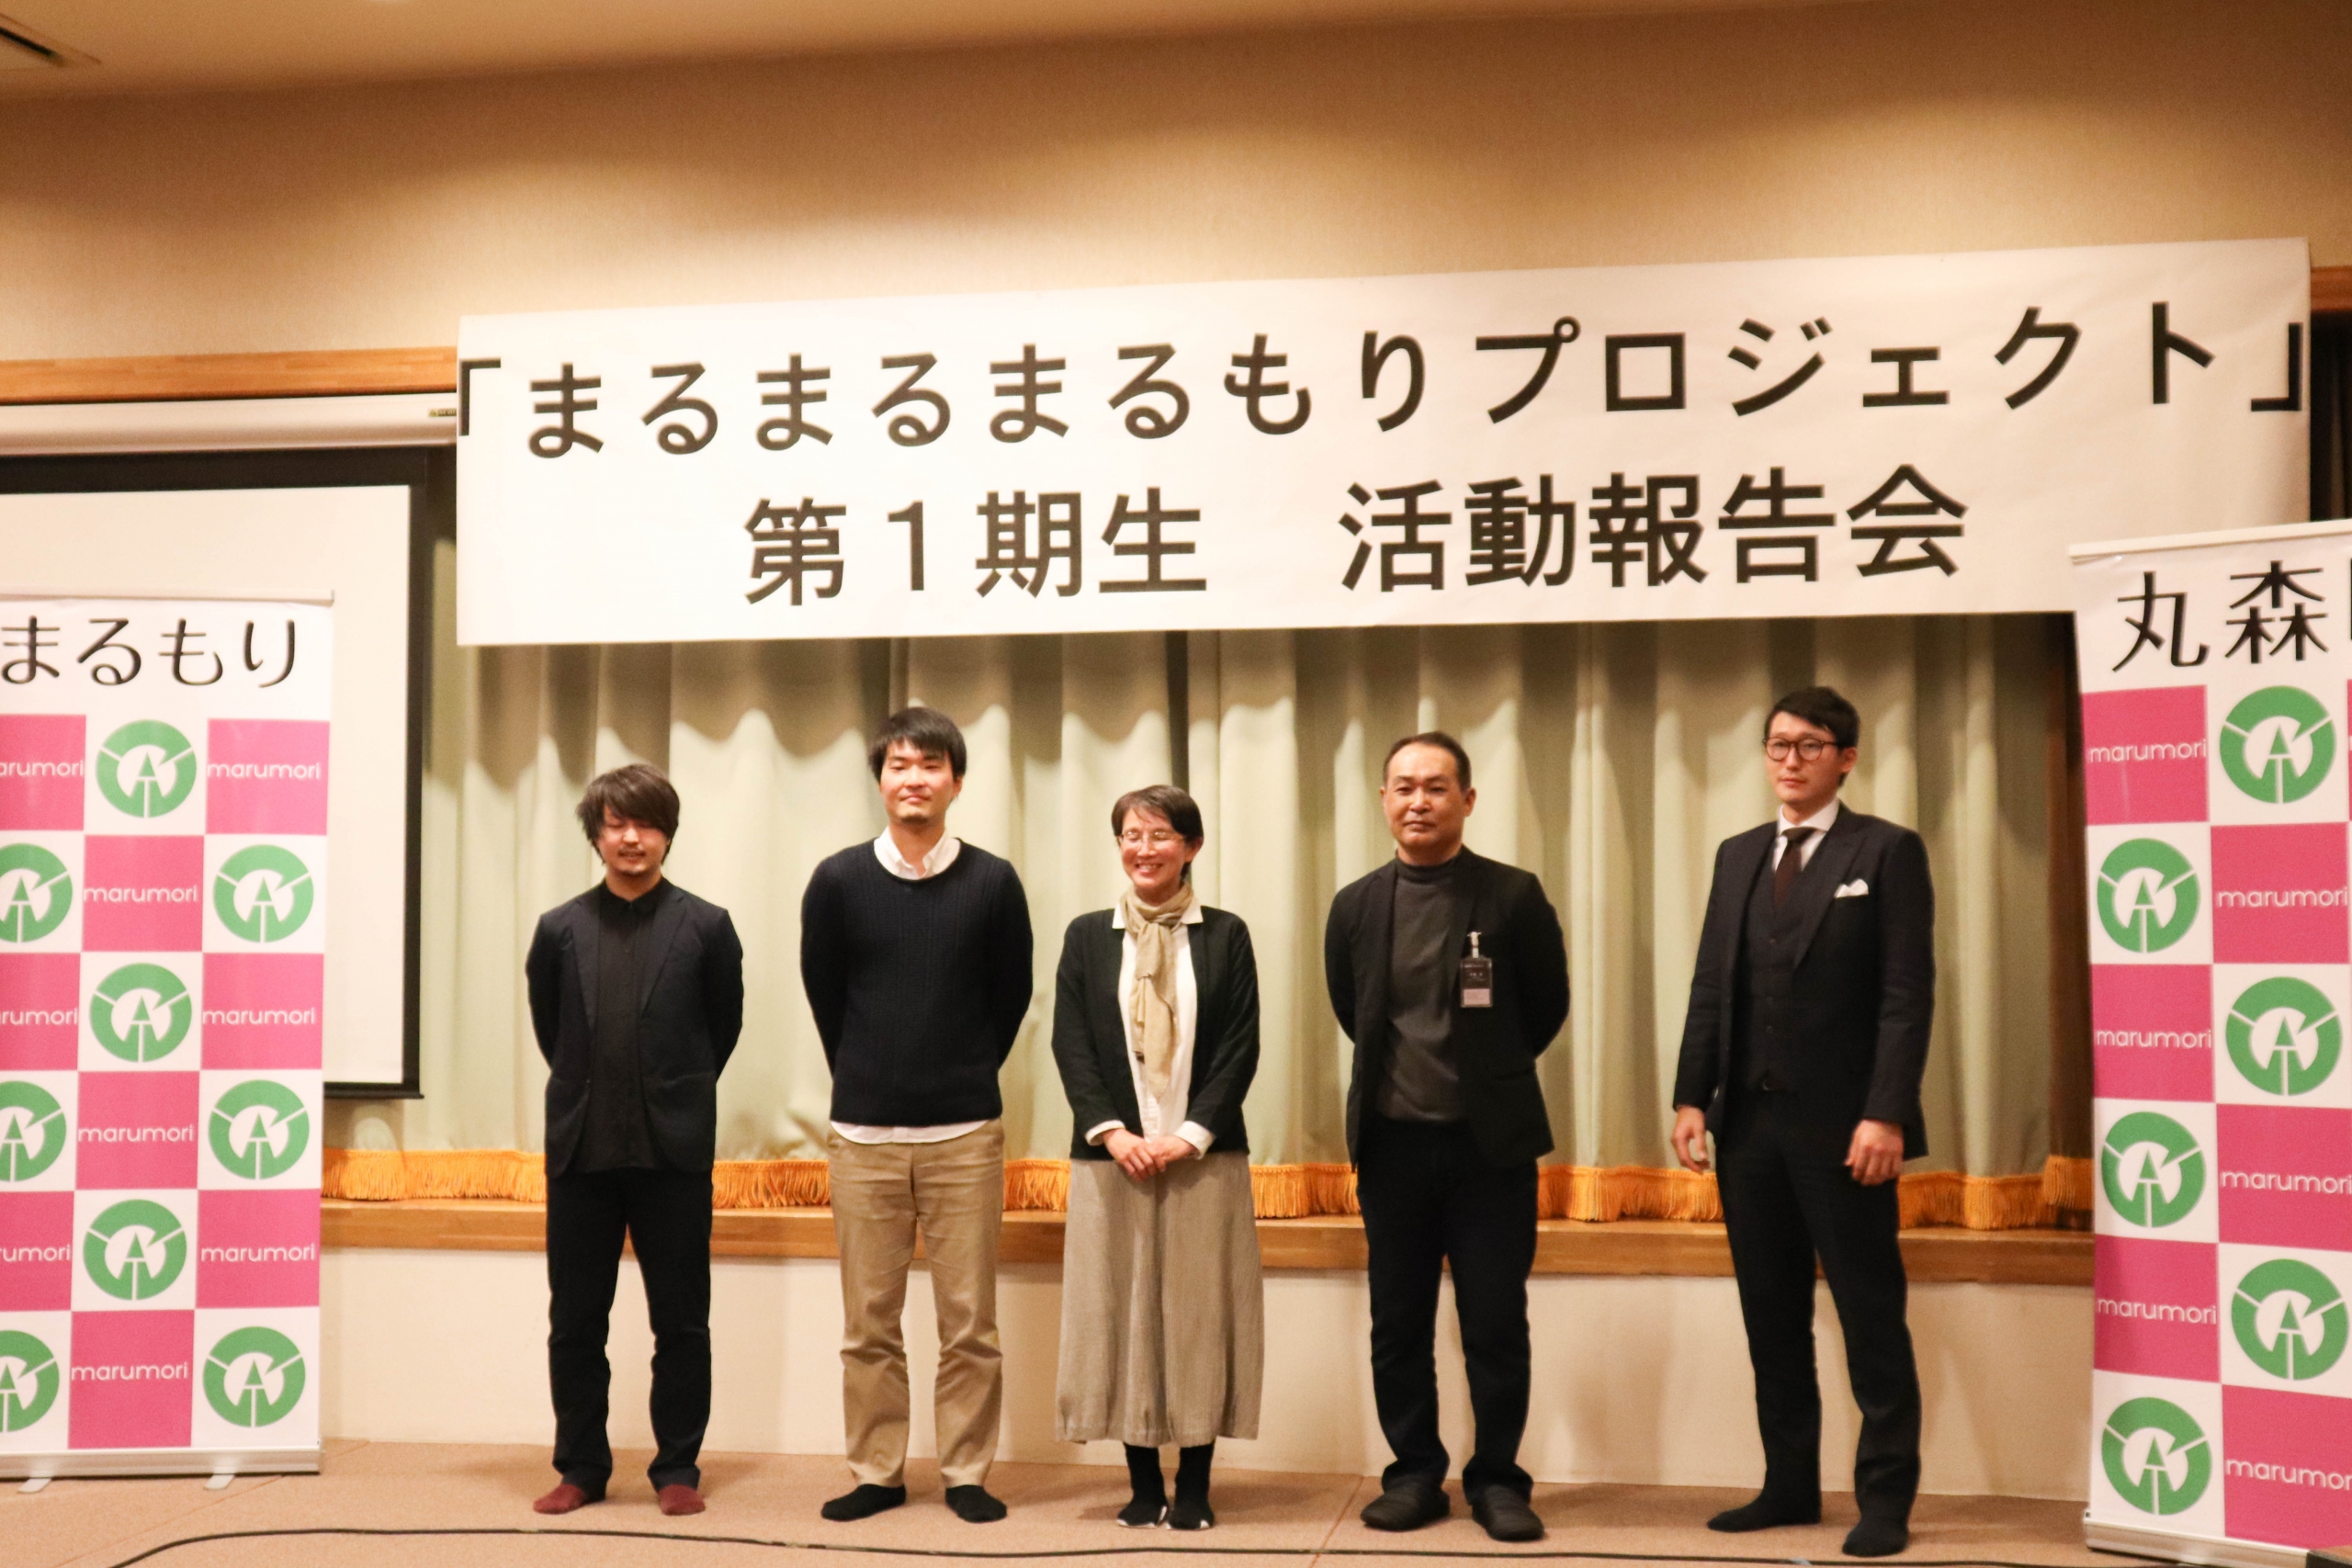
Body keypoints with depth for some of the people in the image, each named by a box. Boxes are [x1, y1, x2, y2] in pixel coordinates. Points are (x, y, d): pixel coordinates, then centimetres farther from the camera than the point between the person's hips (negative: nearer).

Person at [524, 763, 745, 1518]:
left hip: (673, 1151, -2)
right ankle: (581, 1467, 21)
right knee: (574, 1323, 9)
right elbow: (548, 1028, 15)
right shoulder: (560, 928, 4)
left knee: (681, 1322, 4)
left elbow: (724, 1027, 8)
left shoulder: (705, 926, -1)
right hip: (580, 1149, 2)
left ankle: (677, 1469, 16)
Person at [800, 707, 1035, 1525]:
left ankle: (966, 1474, 15)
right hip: (863, 1133, 1)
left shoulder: (992, 882, -2)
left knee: (969, 1321, 3)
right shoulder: (838, 880, -1)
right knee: (868, 1323, 6)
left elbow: (1011, 997, 8)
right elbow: (824, 995, 9)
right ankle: (876, 1473, 18)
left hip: (966, 1133, 0)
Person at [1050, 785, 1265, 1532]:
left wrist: (1192, 1133, -12)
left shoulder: (1225, 935, 4)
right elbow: (1070, 1044, 2)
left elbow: (1240, 1048, -1)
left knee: (1201, 1314, 2)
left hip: (1204, 1156, -1)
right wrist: (1112, 1132, -11)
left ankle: (1194, 1484, 11)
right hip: (1113, 1156, 1)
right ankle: (1144, 1481, 13)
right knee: (1121, 1311, 3)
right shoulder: (1087, 936, 7)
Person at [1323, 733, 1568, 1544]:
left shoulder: (1513, 896, -5)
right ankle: (1414, 1475, 21)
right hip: (1392, 1142, 3)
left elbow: (1546, 1010, 4)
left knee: (1496, 1324, 3)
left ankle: (1497, 1479, 16)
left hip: (1491, 1142, -2)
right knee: (1398, 1325, 9)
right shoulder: (1356, 906, 4)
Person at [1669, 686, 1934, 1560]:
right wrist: (1692, 1096, 3)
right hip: (1750, 1124, 5)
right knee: (1772, 1319, 10)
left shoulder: (1887, 852, -2)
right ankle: (1789, 1487, 19)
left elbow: (1907, 993, -9)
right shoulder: (1737, 856, 14)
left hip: (1842, 1126, -5)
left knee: (1871, 1319, 2)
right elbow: (1710, 987, 12)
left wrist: (1885, 1114, -17)